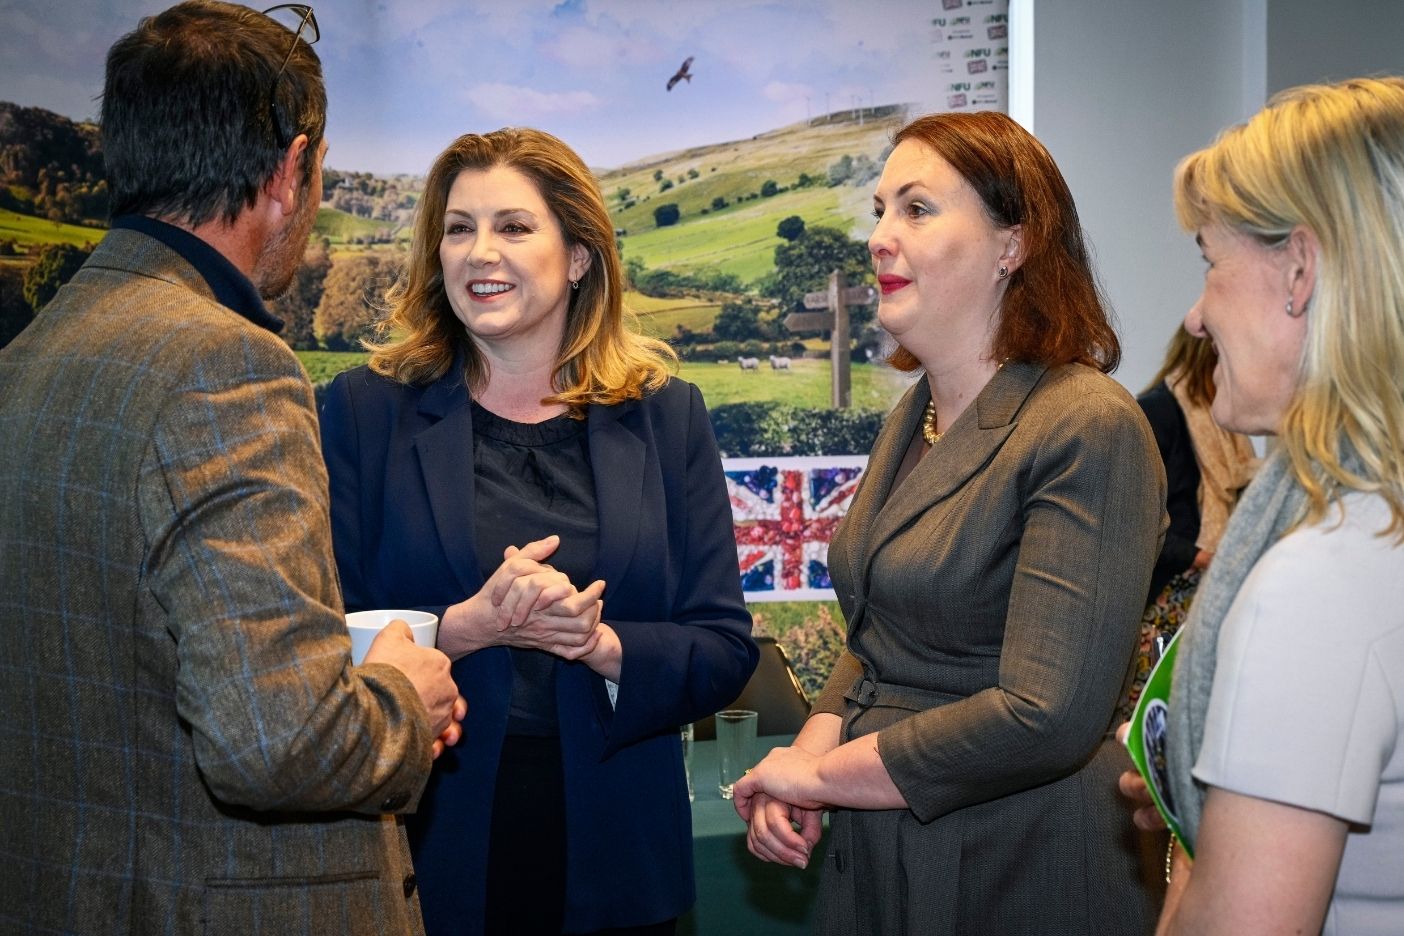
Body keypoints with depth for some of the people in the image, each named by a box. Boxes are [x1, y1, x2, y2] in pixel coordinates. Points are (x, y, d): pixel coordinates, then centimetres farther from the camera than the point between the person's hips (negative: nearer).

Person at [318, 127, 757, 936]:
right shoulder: (366, 411, -1)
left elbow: (724, 650, 1)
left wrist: (604, 647, -18)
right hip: (427, 849, -1)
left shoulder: (664, 415, 3)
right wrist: (467, 627, -21)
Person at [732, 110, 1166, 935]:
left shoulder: (1089, 429, -19)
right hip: (876, 859, 7)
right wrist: (799, 772, -2)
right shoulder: (914, 418, 7)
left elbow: (1045, 718, -26)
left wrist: (815, 774, -16)